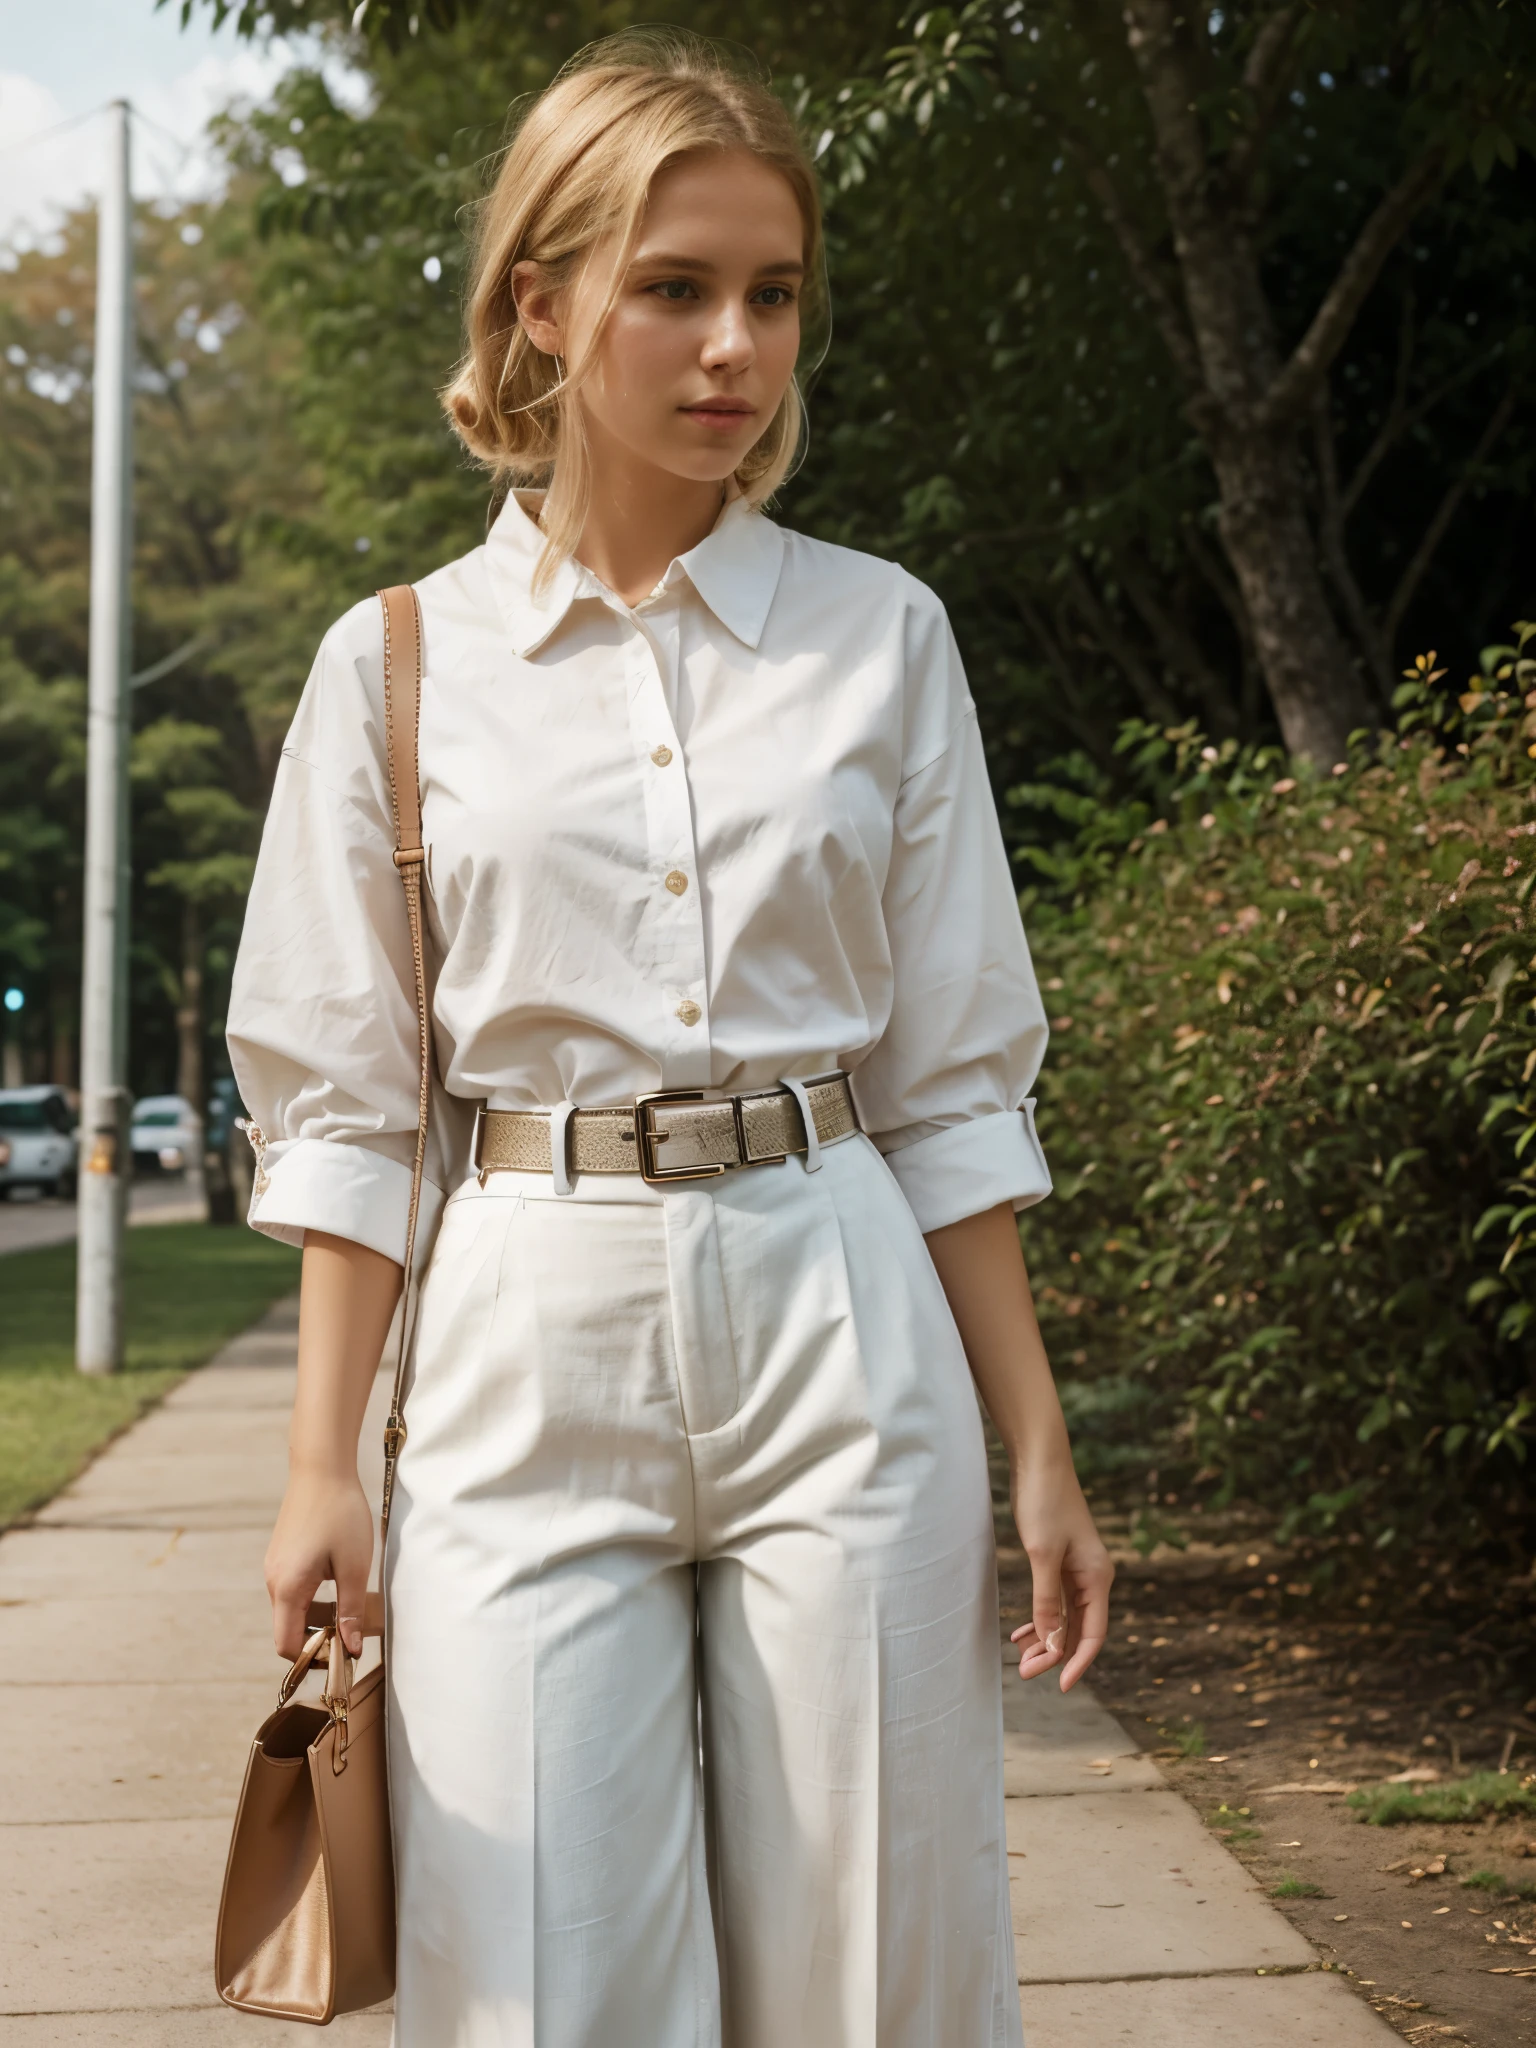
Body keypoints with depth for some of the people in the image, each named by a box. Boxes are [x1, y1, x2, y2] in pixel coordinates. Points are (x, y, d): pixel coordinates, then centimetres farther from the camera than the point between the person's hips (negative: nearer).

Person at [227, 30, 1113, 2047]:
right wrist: (324, 1462, 0)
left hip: (837, 1328, 1)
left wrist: (1038, 1454, 5)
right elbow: (345, 1103, 6)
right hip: (531, 1341, 0)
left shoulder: (882, 635, 6)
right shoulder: (400, 664, 4)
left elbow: (954, 1084, 7)